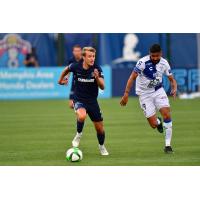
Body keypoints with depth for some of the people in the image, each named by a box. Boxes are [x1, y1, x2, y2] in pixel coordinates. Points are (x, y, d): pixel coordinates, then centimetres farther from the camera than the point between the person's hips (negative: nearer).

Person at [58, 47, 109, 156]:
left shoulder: (97, 69, -14)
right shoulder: (76, 67, -14)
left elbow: (102, 87, -19)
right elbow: (67, 69, 10)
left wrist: (97, 77, -37)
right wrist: (60, 80, 23)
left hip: (92, 101, 2)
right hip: (79, 100, -2)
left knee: (99, 127, 8)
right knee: (82, 116, -35)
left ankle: (102, 147, 38)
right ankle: (79, 134, -5)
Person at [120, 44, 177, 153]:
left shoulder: (164, 63, -5)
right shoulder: (143, 62, -19)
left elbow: (172, 79, 3)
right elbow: (132, 77, -18)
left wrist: (174, 89, -18)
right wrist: (126, 94, -25)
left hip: (158, 91, 3)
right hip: (144, 94, -3)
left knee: (167, 115, -17)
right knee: (154, 124, -7)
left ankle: (168, 145, -7)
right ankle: (158, 122, 34)